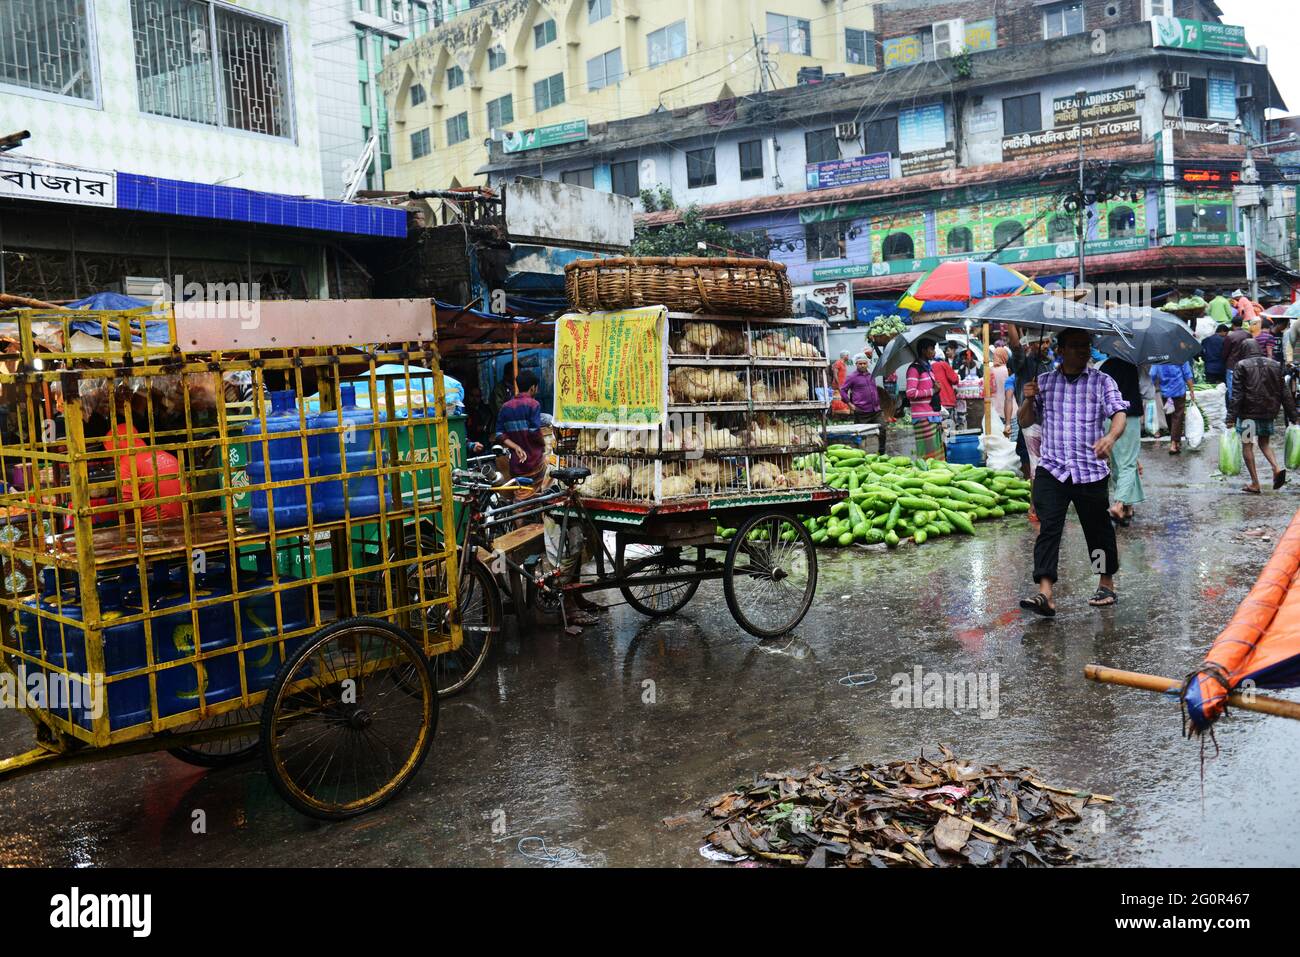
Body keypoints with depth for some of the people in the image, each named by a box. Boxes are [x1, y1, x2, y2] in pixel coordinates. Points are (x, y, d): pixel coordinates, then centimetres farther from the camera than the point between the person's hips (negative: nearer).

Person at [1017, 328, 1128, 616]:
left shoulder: (1102, 382, 6)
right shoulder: (1043, 382, 12)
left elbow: (1120, 414, -7)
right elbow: (1025, 422, 16)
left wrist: (1111, 436, -29)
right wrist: (1029, 400, -5)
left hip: (1091, 471, -1)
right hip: (1051, 470, 1)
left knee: (1098, 528, 11)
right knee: (1048, 528, -12)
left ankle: (1107, 584, 30)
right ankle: (1045, 593, -19)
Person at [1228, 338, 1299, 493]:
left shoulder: (1242, 366, -8)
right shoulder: (1275, 365, 6)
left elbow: (1236, 394, -13)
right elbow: (1285, 392, 8)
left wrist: (1231, 416, -13)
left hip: (1248, 412, -5)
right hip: (1269, 412, 5)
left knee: (1247, 445, 4)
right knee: (1264, 443, 20)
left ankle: (1255, 483, 3)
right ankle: (1276, 468, -5)